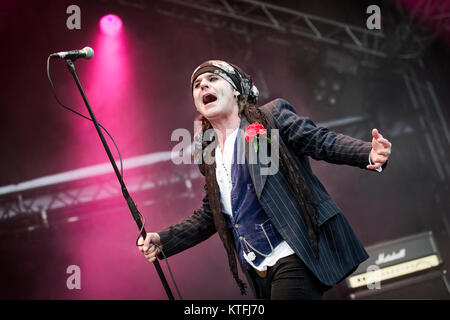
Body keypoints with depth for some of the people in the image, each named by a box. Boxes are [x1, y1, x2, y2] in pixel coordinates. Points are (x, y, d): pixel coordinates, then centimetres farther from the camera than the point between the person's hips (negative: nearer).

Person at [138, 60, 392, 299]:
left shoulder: (272, 115, 1)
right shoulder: (209, 156, 15)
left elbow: (323, 141, -6)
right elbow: (209, 216, 23)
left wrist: (369, 154, -24)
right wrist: (162, 241, 13)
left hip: (293, 257, -6)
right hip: (257, 271, 6)